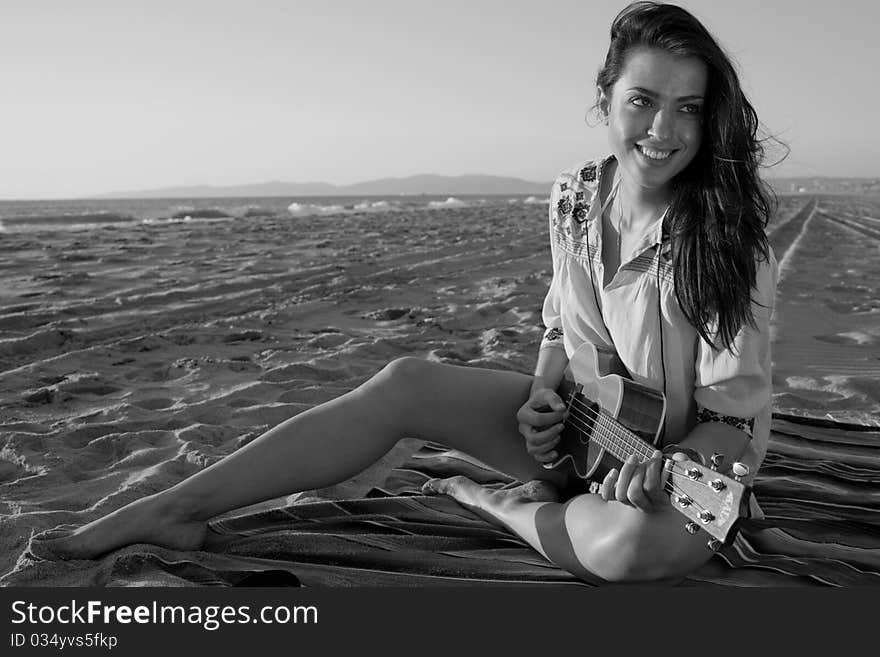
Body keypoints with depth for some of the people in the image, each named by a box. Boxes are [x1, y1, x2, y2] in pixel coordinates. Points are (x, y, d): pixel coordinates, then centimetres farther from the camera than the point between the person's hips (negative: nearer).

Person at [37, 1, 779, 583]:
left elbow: (736, 421, -17)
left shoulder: (727, 235, -21)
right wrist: (543, 397, -11)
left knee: (645, 542, -41)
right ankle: (173, 510, -12)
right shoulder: (575, 200, -6)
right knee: (404, 382, -17)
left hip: (684, 460, -3)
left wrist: (659, 465, -36)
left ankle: (495, 502, -8)